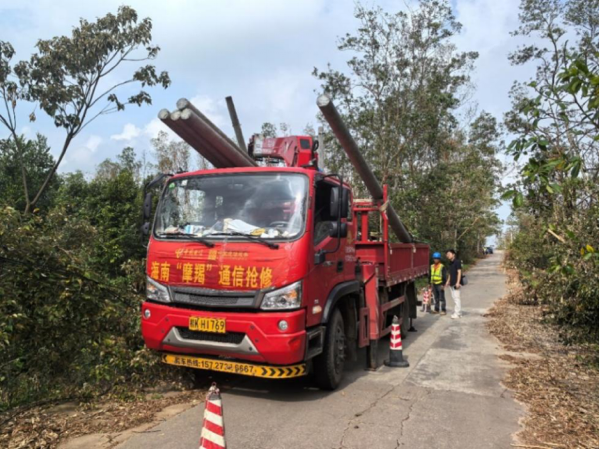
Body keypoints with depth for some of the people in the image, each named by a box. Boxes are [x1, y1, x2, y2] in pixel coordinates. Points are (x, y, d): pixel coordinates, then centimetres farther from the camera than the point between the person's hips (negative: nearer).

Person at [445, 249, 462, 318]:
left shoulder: (457, 262, -10)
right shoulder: (450, 263, 16)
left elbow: (459, 272, -14)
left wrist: (458, 282, -19)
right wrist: (448, 281, 20)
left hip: (456, 283, -9)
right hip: (451, 283, 9)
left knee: (456, 298, -7)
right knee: (454, 298, 12)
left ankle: (457, 313, -3)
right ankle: (459, 312, 20)